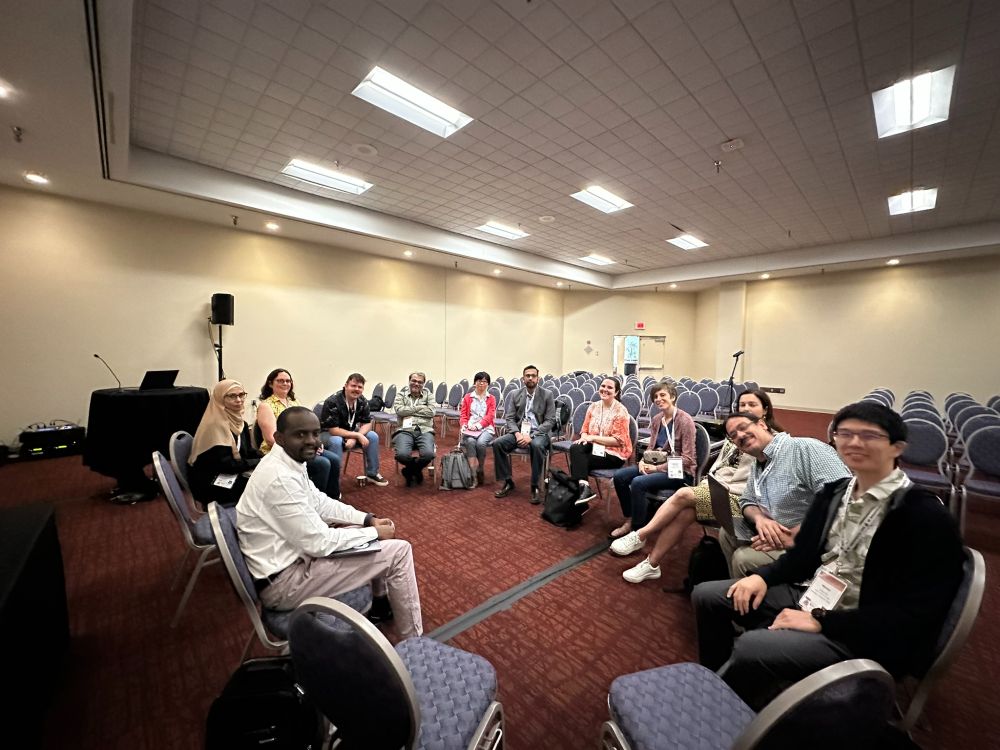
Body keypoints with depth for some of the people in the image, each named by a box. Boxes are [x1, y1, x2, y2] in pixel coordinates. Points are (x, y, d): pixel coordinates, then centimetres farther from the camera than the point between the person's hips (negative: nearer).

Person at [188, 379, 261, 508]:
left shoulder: (237, 420, 6)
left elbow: (249, 452, 7)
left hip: (232, 476, 7)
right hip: (211, 485, -7)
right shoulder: (215, 425, -18)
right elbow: (225, 464, -21)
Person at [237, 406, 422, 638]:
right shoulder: (280, 478, -30)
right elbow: (319, 543, -26)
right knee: (399, 551, -10)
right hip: (283, 581, -9)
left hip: (293, 554, 9)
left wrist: (369, 519, 1)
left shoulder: (285, 463, 0)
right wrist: (374, 532, -14)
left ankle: (382, 603, 34)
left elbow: (319, 502, 10)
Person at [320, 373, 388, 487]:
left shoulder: (362, 401, -10)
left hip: (350, 432, 6)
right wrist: (358, 435, -31)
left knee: (373, 436, -12)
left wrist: (354, 438, -26)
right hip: (328, 434, -6)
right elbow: (333, 430, -30)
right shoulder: (332, 402, -29)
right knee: (336, 442, -38)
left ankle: (372, 473, 2)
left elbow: (367, 423, -8)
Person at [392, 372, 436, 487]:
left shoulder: (428, 395, 19)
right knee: (402, 455, -32)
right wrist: (420, 407, 1)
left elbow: (431, 412, 0)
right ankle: (416, 469, 7)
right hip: (405, 430, -1)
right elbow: (399, 410, -4)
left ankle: (410, 470, 7)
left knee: (428, 454, -30)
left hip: (424, 431, 1)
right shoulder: (401, 394, 17)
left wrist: (409, 411, 0)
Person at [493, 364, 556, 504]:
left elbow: (550, 421, -8)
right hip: (519, 431, 4)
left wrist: (531, 435, -20)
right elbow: (510, 418, 5)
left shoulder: (547, 394, -3)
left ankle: (535, 487, -20)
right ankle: (508, 482, -4)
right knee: (497, 443, -21)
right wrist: (517, 433, -17)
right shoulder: (516, 394, 7)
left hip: (539, 433, -3)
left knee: (536, 445, -38)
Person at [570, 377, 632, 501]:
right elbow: (585, 429, 8)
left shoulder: (620, 411, -12)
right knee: (575, 448, -27)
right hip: (594, 446, 6)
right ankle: (583, 486, -32)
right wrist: (584, 438, -17)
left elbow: (618, 441, -15)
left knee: (576, 462, -24)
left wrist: (593, 437, -19)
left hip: (614, 452, -5)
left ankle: (581, 486, -9)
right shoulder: (593, 406, 5)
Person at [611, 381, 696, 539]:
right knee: (619, 476, -10)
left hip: (680, 471, -7)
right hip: (657, 465, 7)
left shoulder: (685, 420, -16)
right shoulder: (656, 419, 6)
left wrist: (657, 468, -21)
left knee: (638, 483, -29)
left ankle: (638, 531, -12)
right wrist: (643, 461, -9)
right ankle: (629, 521, 5)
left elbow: (687, 459, -18)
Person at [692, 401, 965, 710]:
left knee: (751, 647, -28)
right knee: (707, 595, 0)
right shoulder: (832, 491, 4)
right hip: (813, 597, 7)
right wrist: (762, 576, -6)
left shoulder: (927, 517, -16)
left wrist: (820, 622, -22)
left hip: (868, 634, -7)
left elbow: (912, 613, -19)